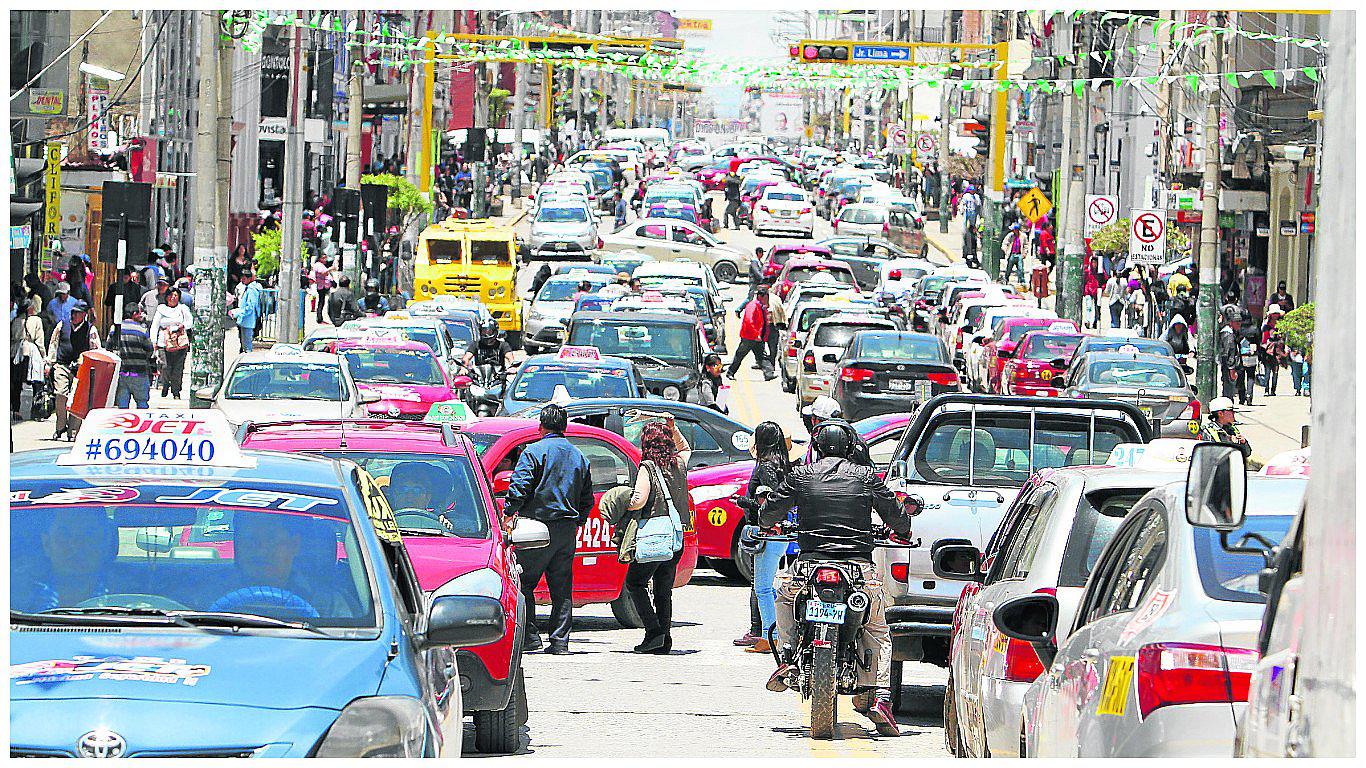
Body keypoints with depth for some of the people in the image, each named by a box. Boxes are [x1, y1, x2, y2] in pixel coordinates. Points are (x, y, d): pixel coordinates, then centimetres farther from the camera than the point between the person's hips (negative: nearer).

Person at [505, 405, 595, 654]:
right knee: (561, 587, 9)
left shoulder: (534, 452, -6)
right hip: (567, 528, 6)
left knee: (524, 582, 0)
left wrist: (508, 514, -4)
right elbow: (587, 498, 19)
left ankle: (529, 635, -8)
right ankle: (560, 640, 7)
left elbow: (520, 487, -14)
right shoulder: (578, 456, 15)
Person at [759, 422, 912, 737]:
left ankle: (787, 656, 17)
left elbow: (768, 514, 13)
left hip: (810, 564, 0)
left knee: (783, 592, 34)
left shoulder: (800, 475, 6)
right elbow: (897, 517, 11)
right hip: (860, 567, 0)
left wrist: (769, 523, 38)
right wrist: (902, 528, 35)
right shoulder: (866, 476, 7)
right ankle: (879, 696, 0)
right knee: (878, 632, 19)